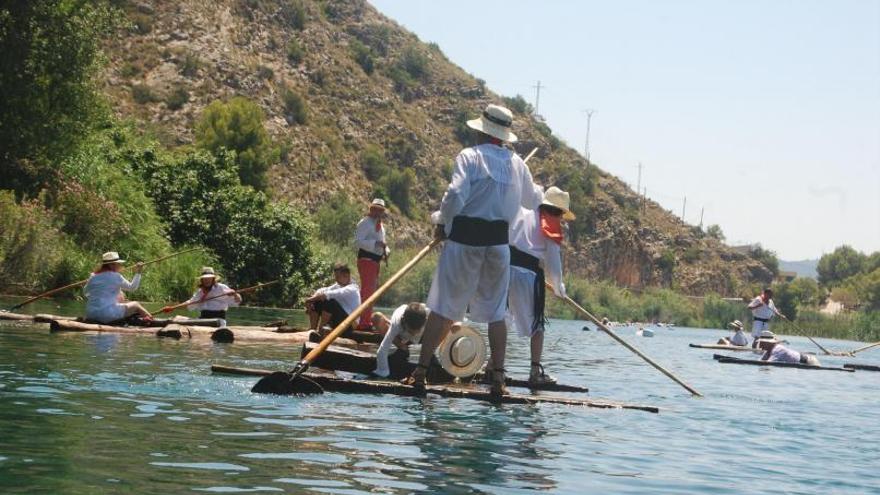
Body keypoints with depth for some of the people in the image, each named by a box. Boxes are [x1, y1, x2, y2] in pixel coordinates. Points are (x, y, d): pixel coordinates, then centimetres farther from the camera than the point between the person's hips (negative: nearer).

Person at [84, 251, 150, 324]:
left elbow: (85, 292, 20)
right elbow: (132, 287, 4)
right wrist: (138, 273, 14)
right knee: (135, 305, 14)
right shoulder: (116, 276, -8)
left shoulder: (93, 276, 6)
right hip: (108, 316, -7)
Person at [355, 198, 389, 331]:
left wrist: (385, 250, 7)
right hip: (366, 259, -10)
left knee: (372, 290, 16)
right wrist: (375, 243, -26)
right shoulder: (365, 223, -10)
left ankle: (367, 321, 25)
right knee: (367, 290, -13)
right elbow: (358, 241, -20)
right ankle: (363, 323, -14)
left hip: (375, 260, 10)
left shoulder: (380, 225, 19)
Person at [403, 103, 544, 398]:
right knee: (496, 311, 9)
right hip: (499, 241, 4)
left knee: (443, 308, 0)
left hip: (465, 239, -4)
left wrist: (441, 223, -1)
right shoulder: (516, 163, 10)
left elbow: (455, 195, -17)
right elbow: (533, 200, 24)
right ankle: (498, 377, 5)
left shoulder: (469, 156, -5)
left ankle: (420, 372, 0)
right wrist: (537, 190, 47)